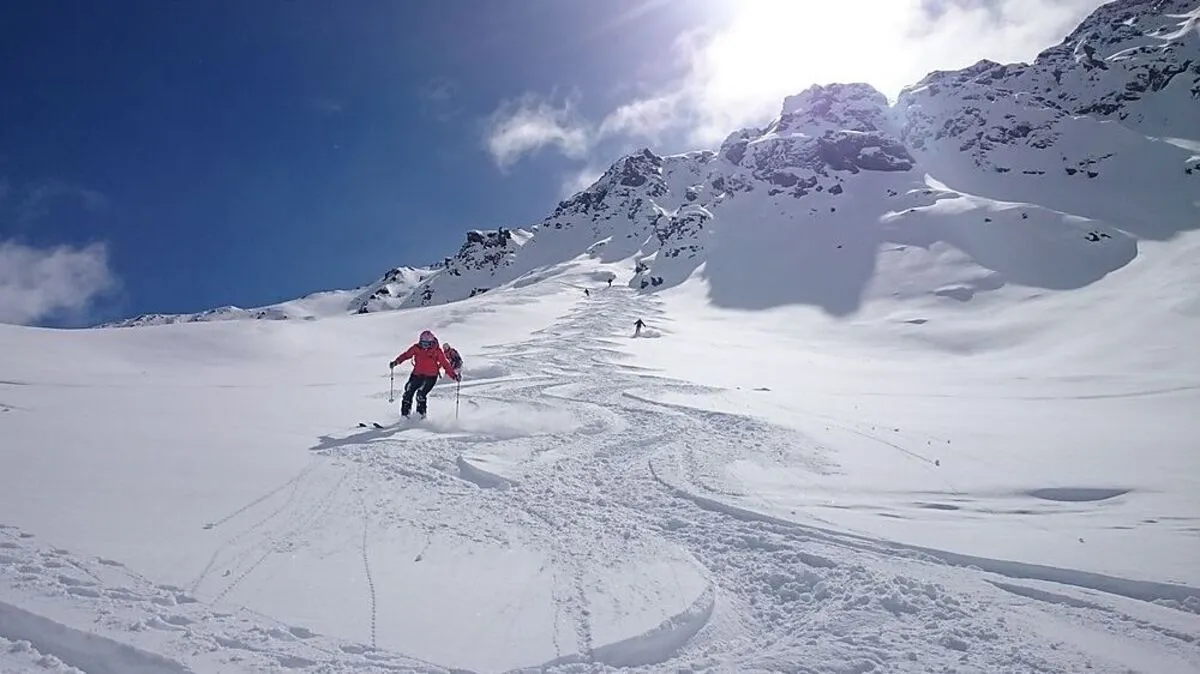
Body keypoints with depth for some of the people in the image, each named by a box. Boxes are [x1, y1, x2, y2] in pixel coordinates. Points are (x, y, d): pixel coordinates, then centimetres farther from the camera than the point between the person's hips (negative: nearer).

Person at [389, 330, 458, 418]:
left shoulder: (437, 350, -9)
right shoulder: (416, 348, -2)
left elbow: (445, 363, -7)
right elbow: (406, 354, -4)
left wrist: (453, 375, -12)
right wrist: (396, 362, -20)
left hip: (430, 377, -4)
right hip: (417, 375, 4)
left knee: (421, 394, -19)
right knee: (408, 392, 4)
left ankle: (421, 414, -2)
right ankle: (405, 413, 18)